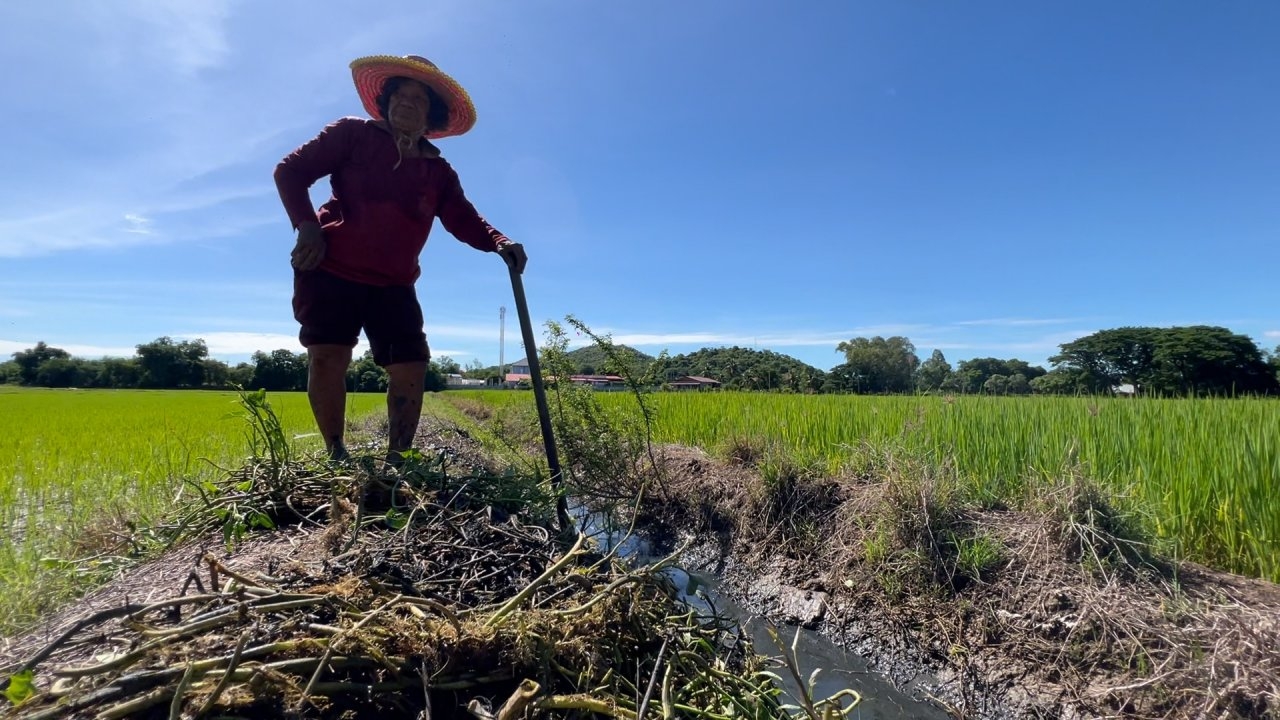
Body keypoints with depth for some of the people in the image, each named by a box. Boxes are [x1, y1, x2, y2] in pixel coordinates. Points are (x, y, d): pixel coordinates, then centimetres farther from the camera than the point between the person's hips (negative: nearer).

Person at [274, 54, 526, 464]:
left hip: (393, 285, 3)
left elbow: (464, 219, 1)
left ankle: (396, 463, 7)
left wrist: (499, 243, -20)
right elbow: (290, 171, 3)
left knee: (410, 368, -4)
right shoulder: (353, 134, 4)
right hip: (331, 271, -3)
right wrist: (306, 226, -13)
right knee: (328, 357, -13)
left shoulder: (437, 170, 13)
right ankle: (336, 456, 2)